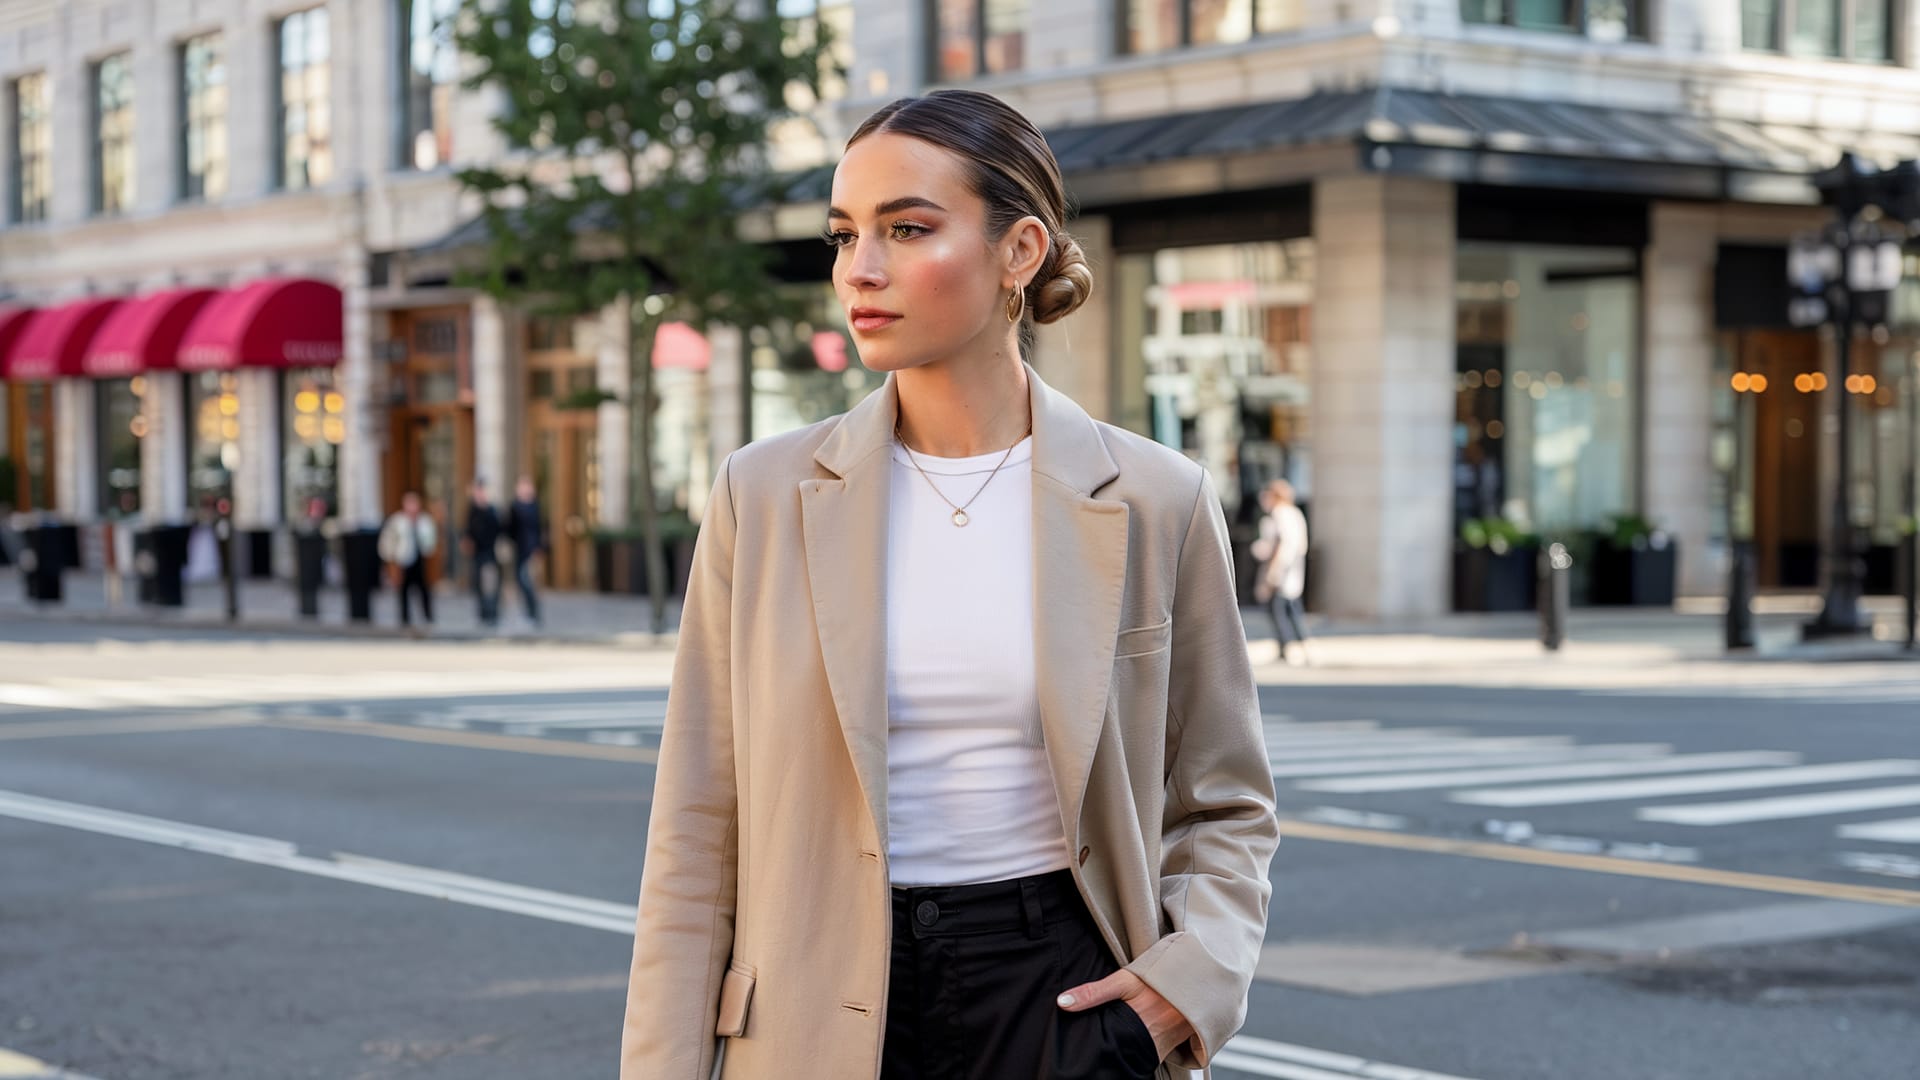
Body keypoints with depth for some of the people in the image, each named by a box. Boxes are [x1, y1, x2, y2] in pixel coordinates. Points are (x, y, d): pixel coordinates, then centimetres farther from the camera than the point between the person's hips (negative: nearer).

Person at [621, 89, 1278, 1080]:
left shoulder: (1154, 503, -2)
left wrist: (1193, 974, -8)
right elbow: (699, 834, 1)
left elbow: (1225, 805, 9)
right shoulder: (765, 496, -1)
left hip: (1061, 998, -1)